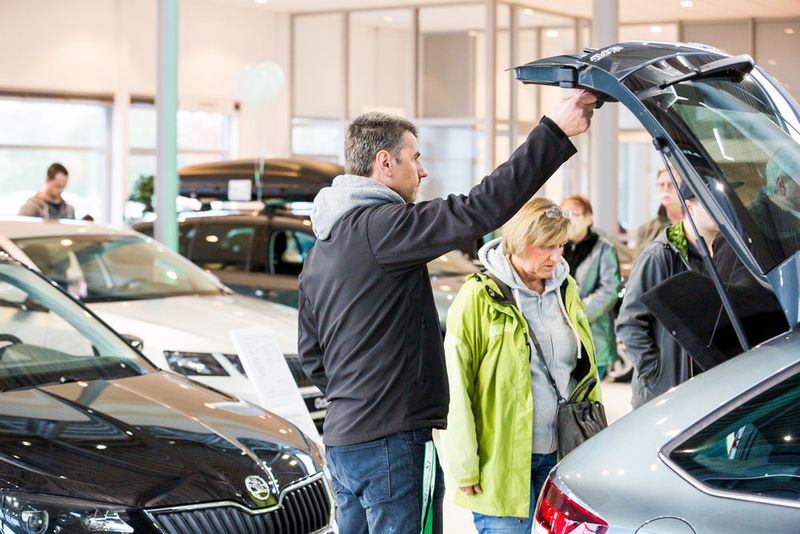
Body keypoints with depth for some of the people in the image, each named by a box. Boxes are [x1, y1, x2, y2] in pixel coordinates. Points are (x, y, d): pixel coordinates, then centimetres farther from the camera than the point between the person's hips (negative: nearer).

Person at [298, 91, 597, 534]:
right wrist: (554, 132, -20)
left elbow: (311, 355, 21)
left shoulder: (320, 250, 16)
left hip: (341, 442, 10)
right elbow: (478, 210, -23)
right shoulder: (380, 225, -14)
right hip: (392, 441, -10)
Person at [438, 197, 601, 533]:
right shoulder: (480, 298, -10)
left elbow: (585, 369, 18)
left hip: (563, 455, 6)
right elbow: (456, 388, -11)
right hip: (503, 460, -5)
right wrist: (463, 466, -12)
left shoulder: (566, 290, 9)